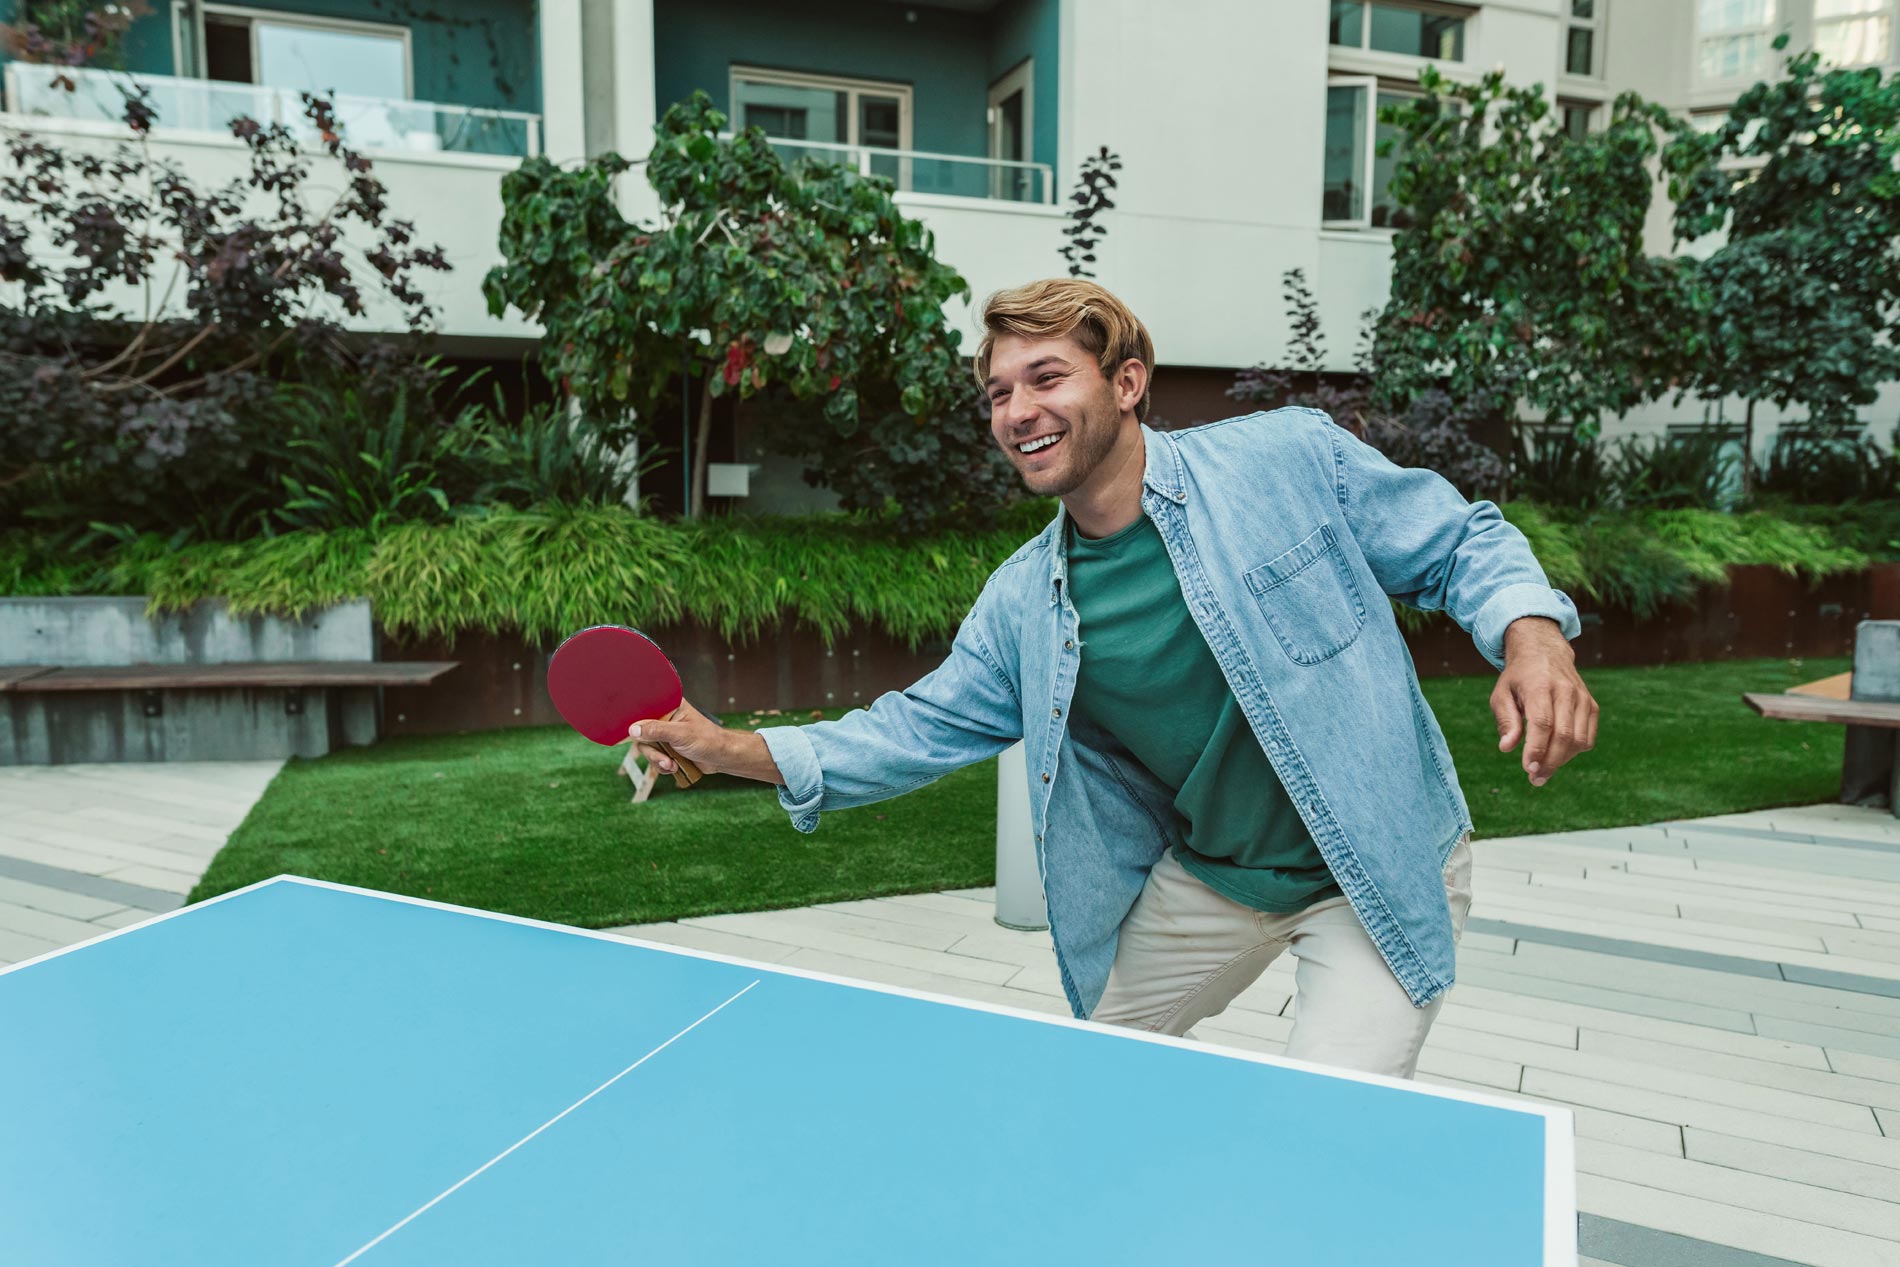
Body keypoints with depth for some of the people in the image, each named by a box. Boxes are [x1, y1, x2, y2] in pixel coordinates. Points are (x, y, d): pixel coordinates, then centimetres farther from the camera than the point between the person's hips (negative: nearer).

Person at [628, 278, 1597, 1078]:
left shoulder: (1290, 457, -16)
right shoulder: (1022, 602, -4)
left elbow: (1461, 543, -6)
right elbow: (927, 725, 3)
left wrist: (1534, 639, -27)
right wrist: (735, 749, -5)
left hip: (1378, 873, -4)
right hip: (1203, 881, 5)